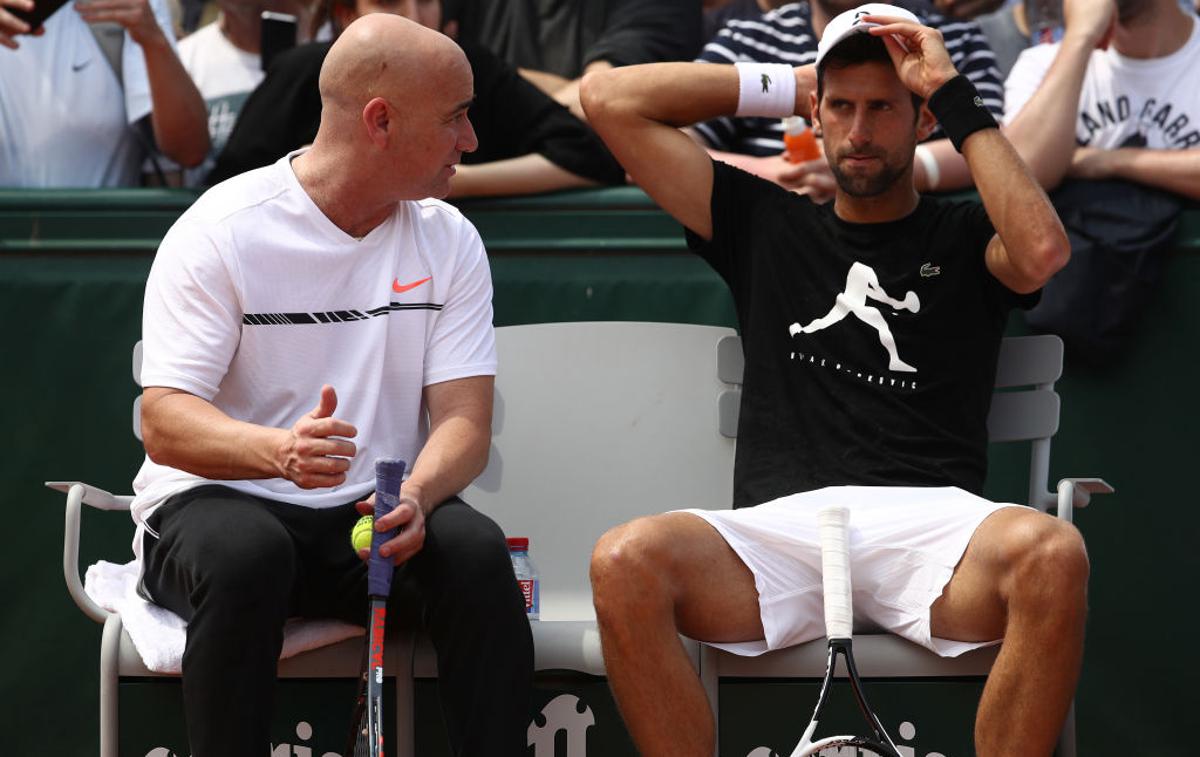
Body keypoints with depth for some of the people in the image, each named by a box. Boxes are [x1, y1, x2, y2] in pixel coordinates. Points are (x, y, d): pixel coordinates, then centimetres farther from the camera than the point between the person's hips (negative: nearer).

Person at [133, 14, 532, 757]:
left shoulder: (448, 240, 3)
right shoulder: (221, 231, -9)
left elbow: (464, 419, -3)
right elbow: (165, 424, -16)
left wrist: (417, 494, -27)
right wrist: (280, 451, -37)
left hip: (371, 515, 3)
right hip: (215, 500, -3)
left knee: (475, 549, -27)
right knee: (247, 553, -36)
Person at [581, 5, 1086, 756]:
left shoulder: (964, 237, 20)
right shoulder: (766, 223, 25)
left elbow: (1043, 251, -6)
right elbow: (610, 98, 23)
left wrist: (957, 99, 3)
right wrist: (786, 85, 23)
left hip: (929, 521, -1)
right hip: (781, 523, 1)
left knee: (1054, 555, -36)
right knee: (625, 562, -31)